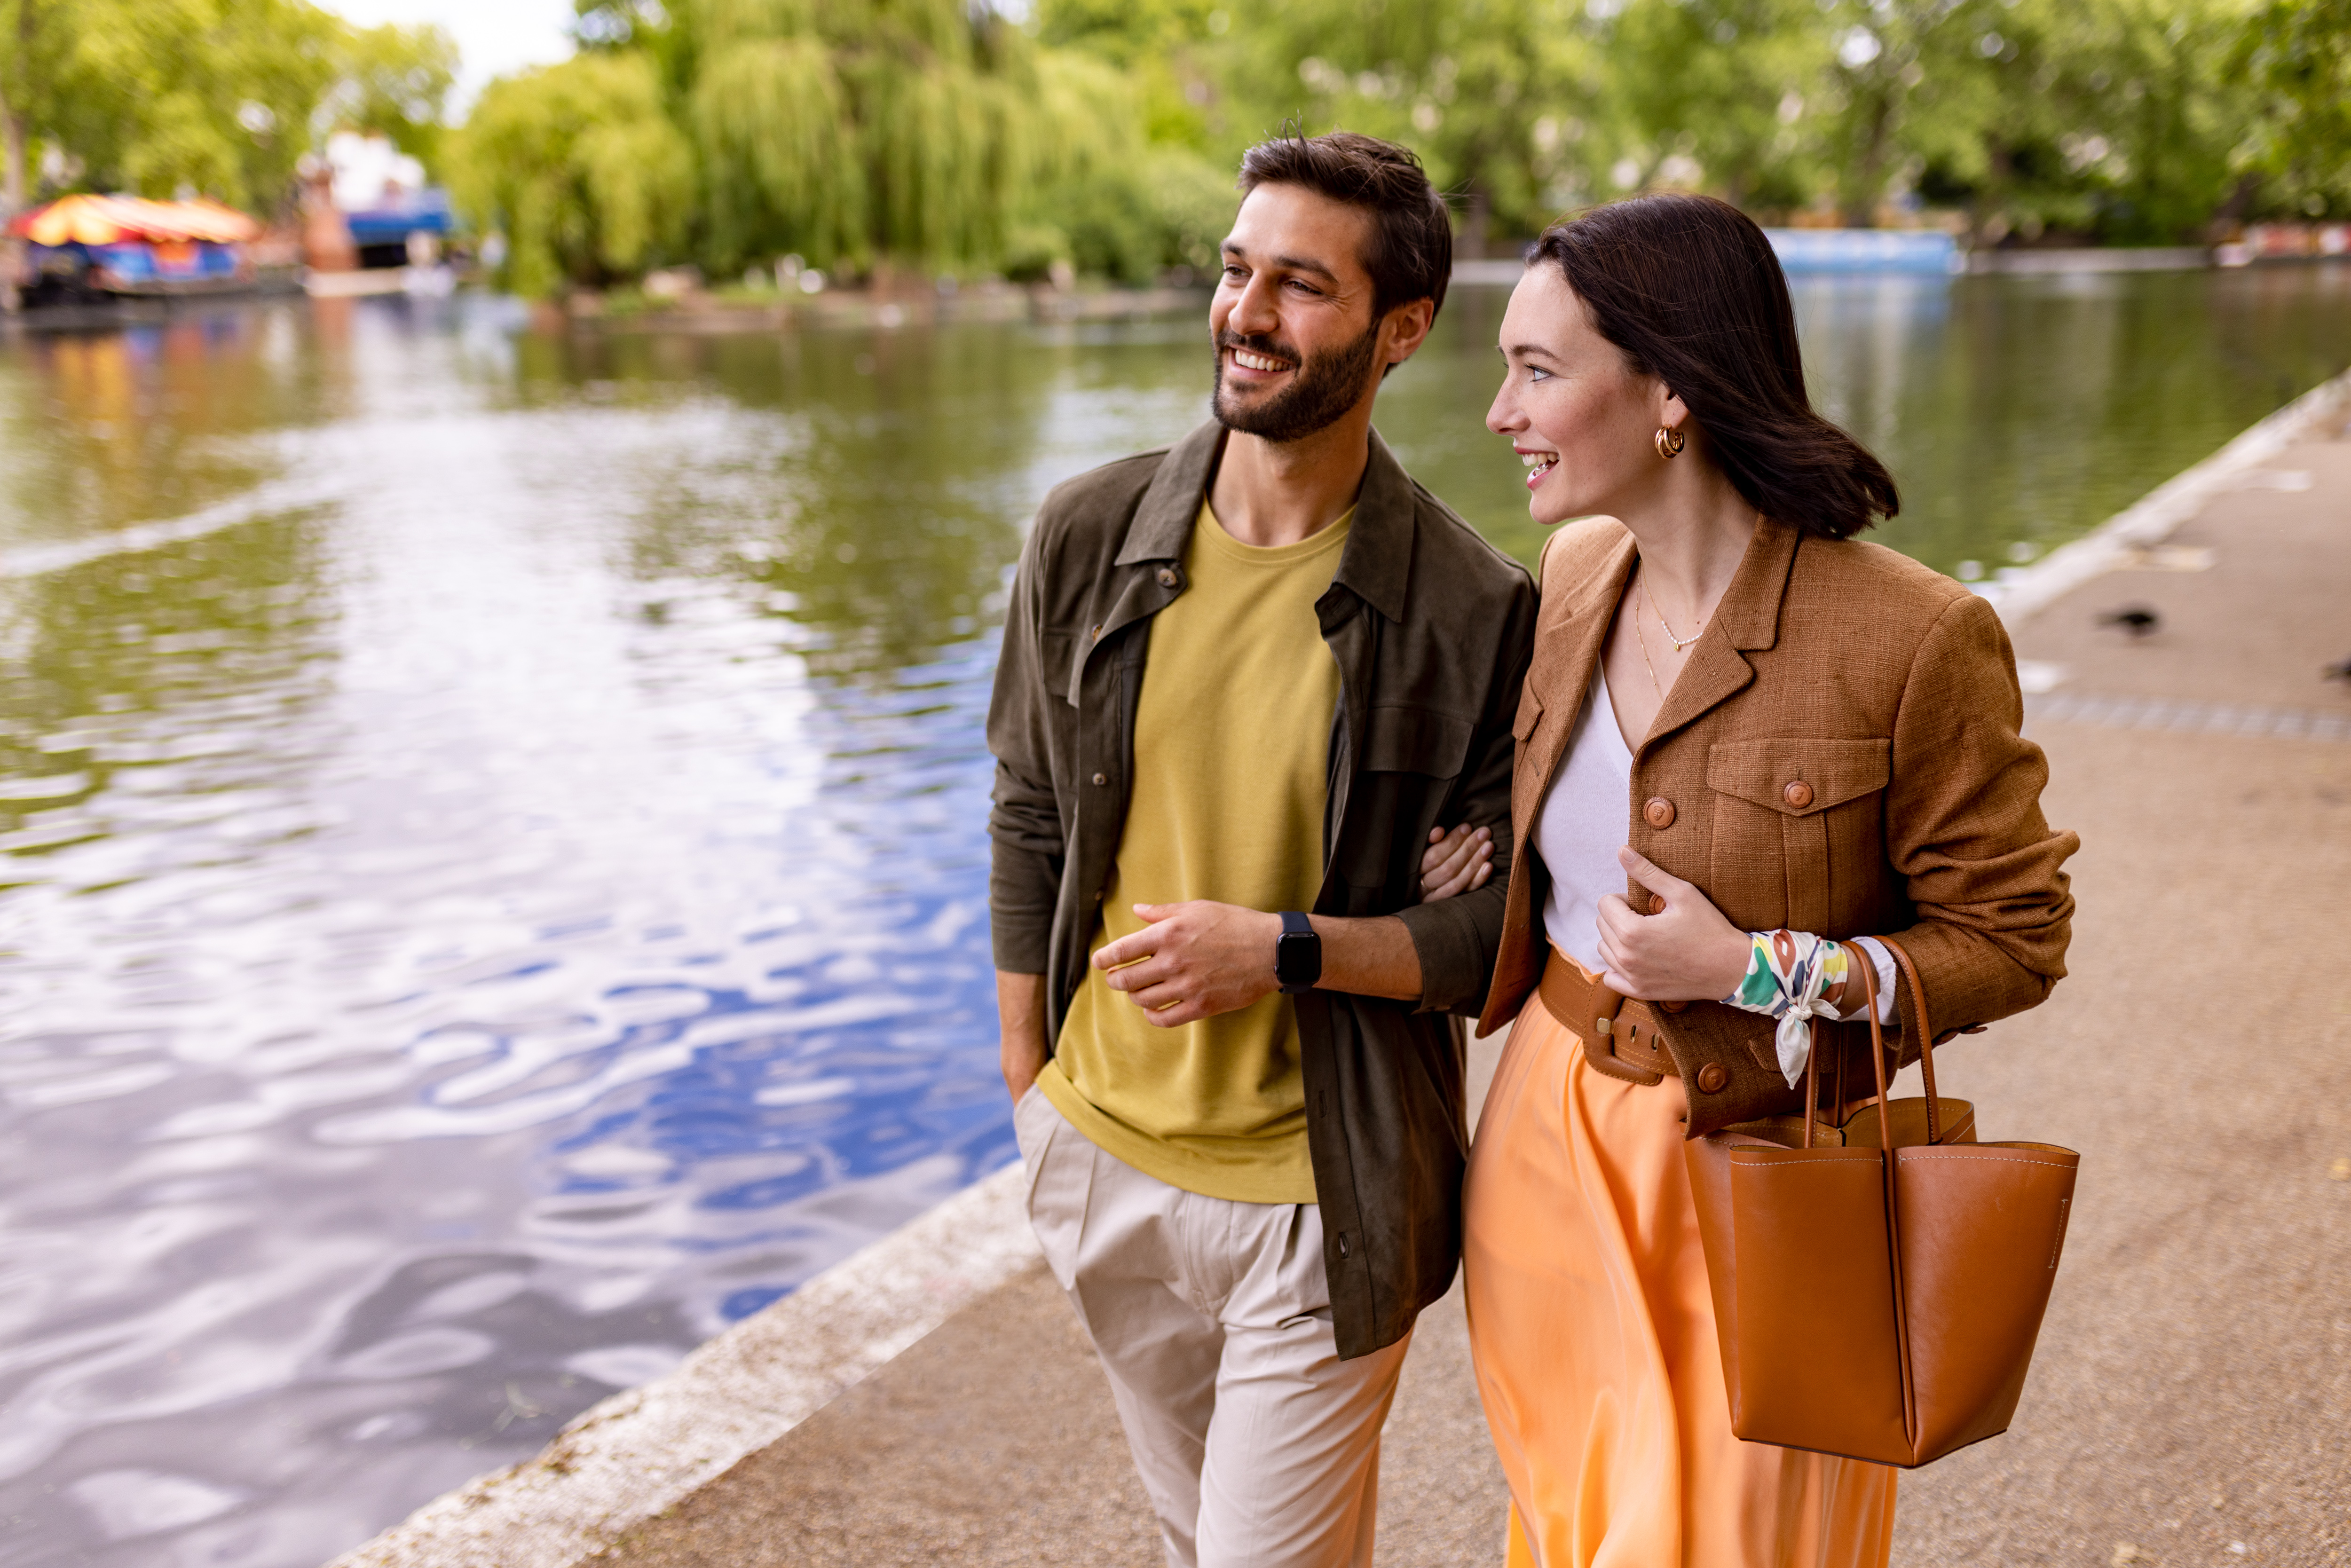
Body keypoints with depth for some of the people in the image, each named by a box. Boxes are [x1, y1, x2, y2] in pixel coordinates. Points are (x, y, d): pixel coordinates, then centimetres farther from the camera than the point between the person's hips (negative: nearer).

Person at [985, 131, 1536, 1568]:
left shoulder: (1477, 610, -15)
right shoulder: (1090, 539, -5)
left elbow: (1511, 927, -9)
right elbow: (1033, 822, 5)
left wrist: (1284, 949, -23)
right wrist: (1027, 1085, 9)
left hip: (1320, 1193, -4)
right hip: (1101, 1156, 5)